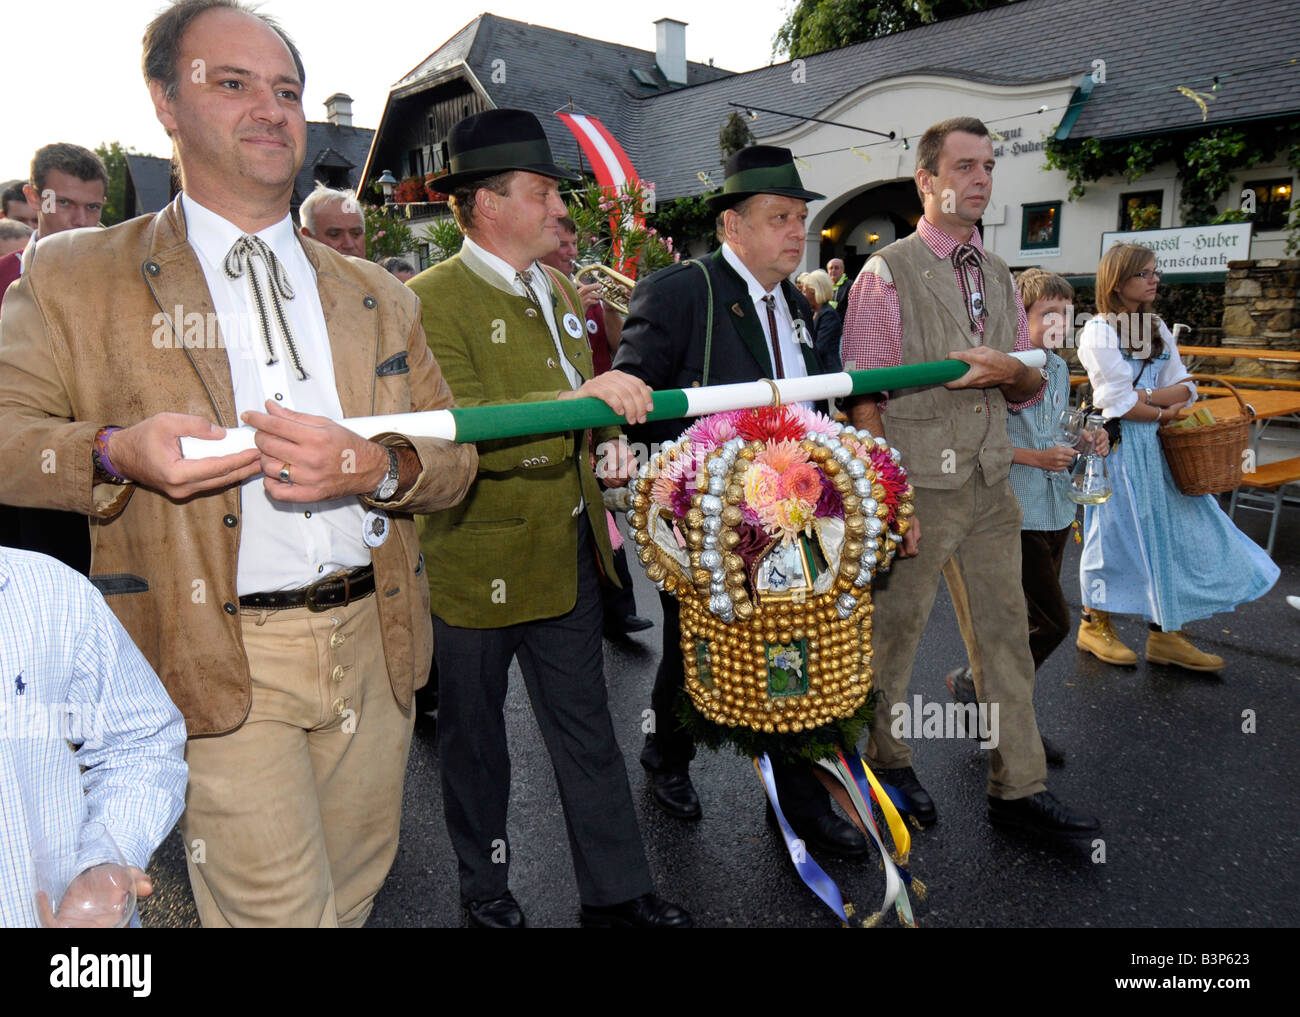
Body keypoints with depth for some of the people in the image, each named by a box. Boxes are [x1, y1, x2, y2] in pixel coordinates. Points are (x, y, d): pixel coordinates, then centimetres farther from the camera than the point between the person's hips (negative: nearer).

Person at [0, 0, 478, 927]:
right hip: (221, 661, -3)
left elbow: (456, 457, 6)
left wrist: (372, 469, -16)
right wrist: (117, 452, -22)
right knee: (279, 910, 2)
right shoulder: (76, 277, 1)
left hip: (373, 645, 4)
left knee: (356, 893, 18)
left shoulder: (376, 295, 10)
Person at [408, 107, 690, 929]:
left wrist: (610, 440, 8)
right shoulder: (431, 300, -15)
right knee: (476, 735, 15)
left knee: (586, 729, 15)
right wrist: (582, 401, -37)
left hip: (568, 555, 7)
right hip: (477, 567, -6)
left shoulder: (558, 290, 11)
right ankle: (485, 887, 39)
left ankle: (616, 890, 31)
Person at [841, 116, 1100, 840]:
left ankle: (1019, 787, 24)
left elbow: (1032, 390, 16)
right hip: (918, 485, -6)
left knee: (1008, 633, 11)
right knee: (895, 632, 7)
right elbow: (864, 400, -12)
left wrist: (1010, 369, -9)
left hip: (992, 483, 7)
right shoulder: (887, 273, -7)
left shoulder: (999, 276, 13)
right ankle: (888, 760, 29)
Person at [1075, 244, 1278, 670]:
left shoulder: (1158, 330, 13)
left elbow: (1184, 388, 5)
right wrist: (1162, 412, -6)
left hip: (1157, 447, 7)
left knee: (1172, 531, 6)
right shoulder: (1098, 332, -10)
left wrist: (1145, 396, -13)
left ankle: (1164, 634, 15)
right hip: (1116, 447, -7)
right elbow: (1118, 402, -16)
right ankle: (1095, 624, 19)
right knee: (1116, 533, 2)